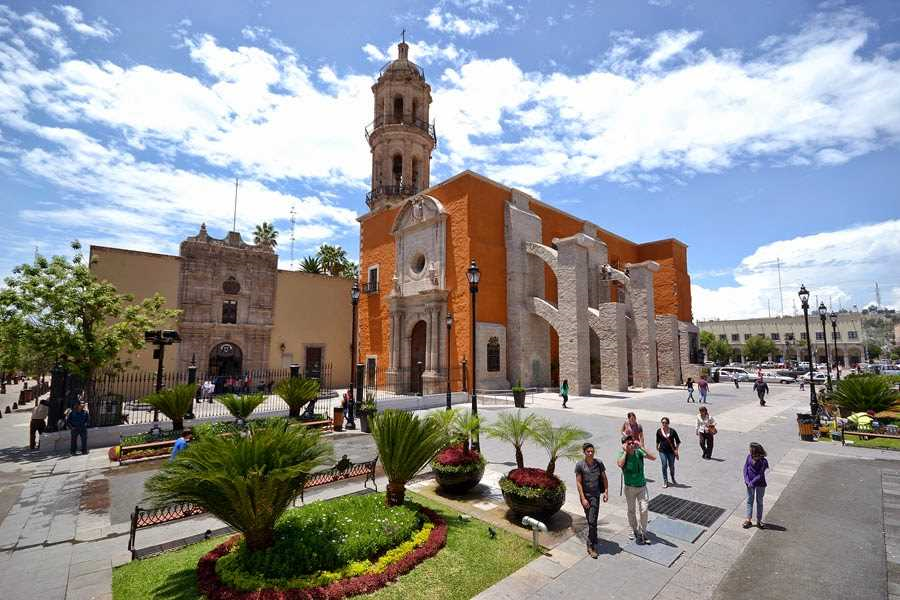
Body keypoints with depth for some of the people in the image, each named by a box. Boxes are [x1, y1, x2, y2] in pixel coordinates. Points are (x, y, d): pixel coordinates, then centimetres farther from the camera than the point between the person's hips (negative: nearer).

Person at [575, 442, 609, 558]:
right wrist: (583, 498, -13)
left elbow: (604, 478, 8)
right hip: (585, 495, -1)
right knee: (589, 520, 8)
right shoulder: (579, 465, -12)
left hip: (595, 495, 1)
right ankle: (593, 542, 24)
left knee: (592, 521, -4)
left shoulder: (599, 463, -4)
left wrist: (606, 492, 1)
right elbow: (578, 482, -11)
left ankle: (591, 546, 12)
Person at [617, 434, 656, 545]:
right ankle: (635, 531, 35)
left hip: (642, 486, 1)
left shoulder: (639, 452, -11)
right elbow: (620, 464, -37)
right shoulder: (622, 454, -16)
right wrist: (625, 451, -29)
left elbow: (653, 457, -23)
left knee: (643, 510, 0)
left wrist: (641, 447, -26)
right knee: (631, 511, 14)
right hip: (630, 487, -1)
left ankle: (643, 533, 19)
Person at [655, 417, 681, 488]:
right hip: (662, 451, 0)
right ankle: (665, 481, 7)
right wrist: (657, 447, 19)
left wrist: (676, 449, -6)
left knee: (671, 466, 12)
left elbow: (678, 441, 0)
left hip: (671, 451, 0)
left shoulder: (672, 431, -9)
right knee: (664, 465, -6)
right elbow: (658, 440, 12)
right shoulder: (659, 431, -4)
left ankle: (673, 479, 39)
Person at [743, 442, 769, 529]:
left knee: (759, 502, 14)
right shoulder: (749, 457, -9)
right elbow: (745, 468, -5)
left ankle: (758, 521, 26)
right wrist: (747, 480, -13)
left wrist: (752, 483, -18)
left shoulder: (763, 461, -20)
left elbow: (760, 475, -18)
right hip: (750, 483, 3)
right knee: (749, 501, 8)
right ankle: (748, 519, 15)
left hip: (760, 484, -3)